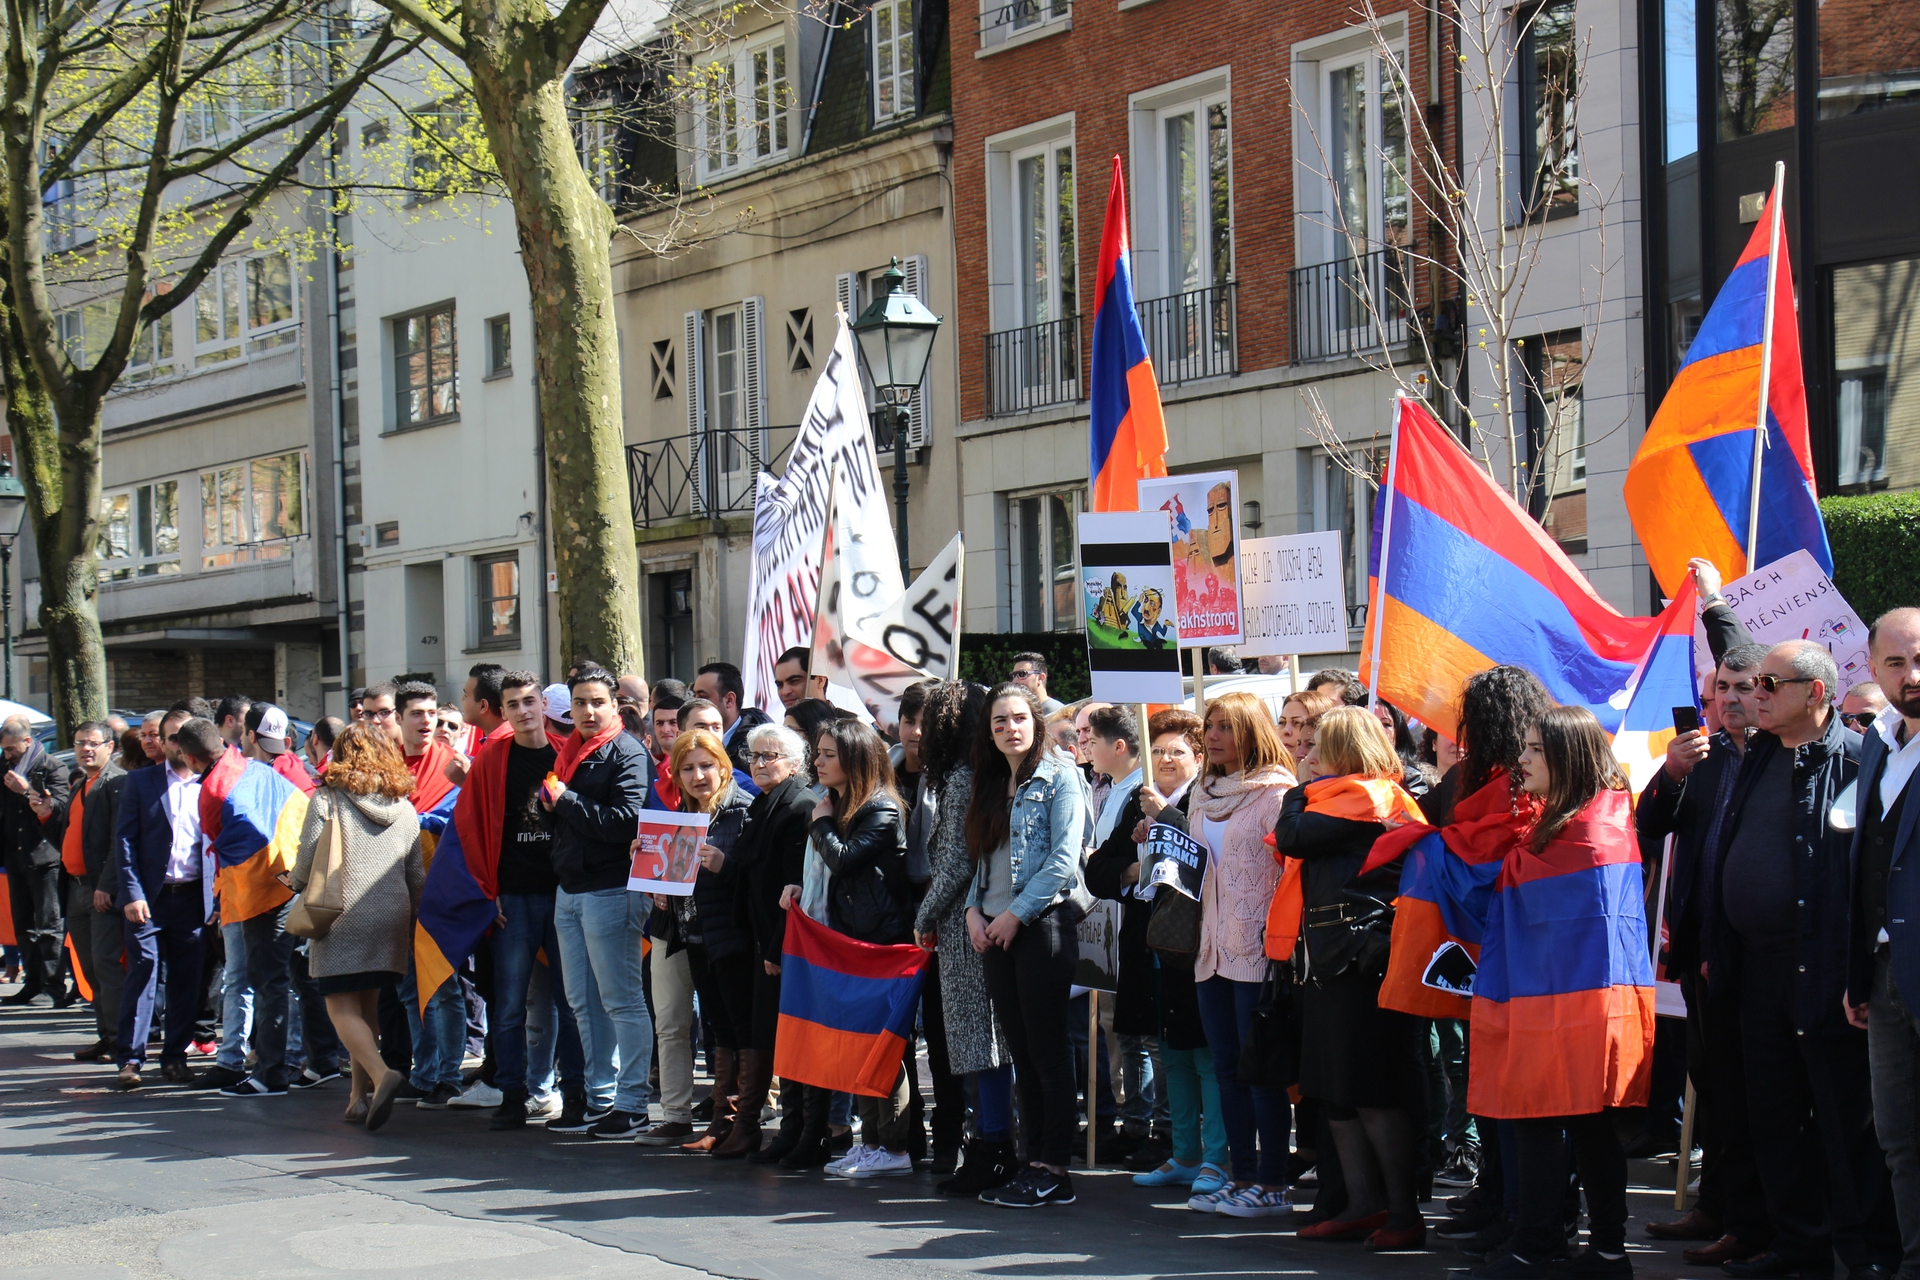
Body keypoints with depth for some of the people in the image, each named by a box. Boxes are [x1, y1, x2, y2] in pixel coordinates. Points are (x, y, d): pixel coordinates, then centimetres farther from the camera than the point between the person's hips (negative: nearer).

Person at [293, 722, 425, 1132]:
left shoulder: (327, 798, -4)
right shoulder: (404, 808, 10)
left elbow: (307, 860, -6)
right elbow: (417, 875, 13)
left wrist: (295, 884, 15)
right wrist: (414, 923, 23)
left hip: (342, 918, -5)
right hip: (392, 921, 5)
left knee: (343, 1008, -5)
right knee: (368, 1006, 15)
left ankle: (380, 1073, -28)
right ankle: (360, 1097, 14)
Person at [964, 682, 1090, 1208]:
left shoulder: (1059, 775, -4)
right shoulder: (991, 785, 17)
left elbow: (1065, 858, -12)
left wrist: (1016, 914, -13)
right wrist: (974, 910, 3)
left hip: (1044, 923, -7)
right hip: (996, 930, 7)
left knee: (1048, 1049, -6)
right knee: (1021, 1051, 7)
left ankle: (1055, 1169, -3)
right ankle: (1034, 1161, 11)